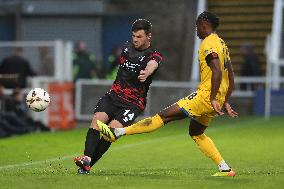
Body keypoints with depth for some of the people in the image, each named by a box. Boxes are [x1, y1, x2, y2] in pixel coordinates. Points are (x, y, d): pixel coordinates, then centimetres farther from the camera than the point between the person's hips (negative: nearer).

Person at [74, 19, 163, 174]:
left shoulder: (154, 56, -9)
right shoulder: (127, 47, 10)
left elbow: (152, 65, -35)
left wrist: (146, 73, -58)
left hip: (134, 103, -5)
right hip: (113, 95, 5)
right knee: (97, 120, -22)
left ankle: (87, 165, -17)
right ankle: (87, 158, -35)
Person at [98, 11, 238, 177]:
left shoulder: (208, 44, -11)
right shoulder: (221, 43, 19)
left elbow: (217, 71, -25)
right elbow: (231, 76, 22)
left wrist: (212, 99, -25)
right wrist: (225, 102, 24)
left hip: (206, 95, -9)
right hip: (217, 99, 9)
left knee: (165, 116, -11)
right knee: (196, 133, 22)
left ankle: (117, 133, -12)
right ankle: (225, 169, 17)